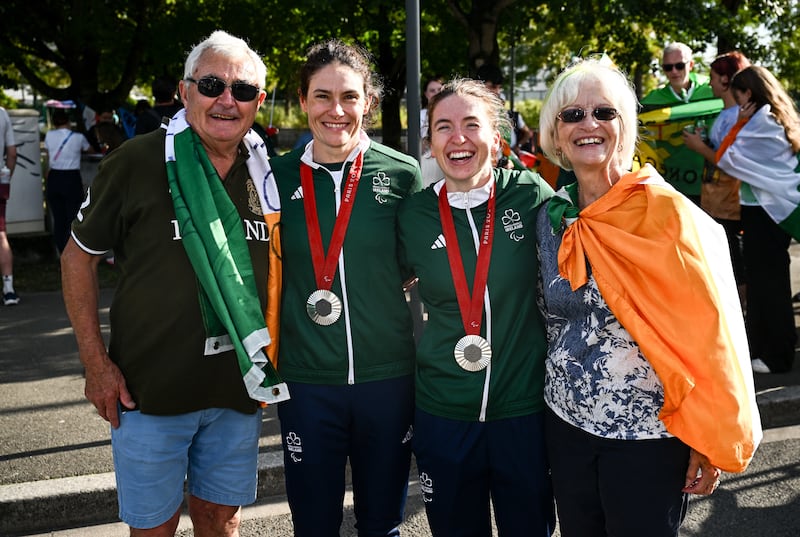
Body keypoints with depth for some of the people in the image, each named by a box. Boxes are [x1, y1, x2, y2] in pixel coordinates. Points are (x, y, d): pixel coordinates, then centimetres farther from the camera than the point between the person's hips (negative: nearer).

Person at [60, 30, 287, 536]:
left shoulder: (270, 172, 0)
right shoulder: (137, 161, -10)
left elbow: (287, 267, 13)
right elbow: (79, 256, -2)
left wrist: (271, 365, 7)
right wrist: (96, 361, -8)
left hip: (238, 392, 3)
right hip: (148, 392, -3)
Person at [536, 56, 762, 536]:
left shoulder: (666, 212, -13)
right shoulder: (551, 218, 2)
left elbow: (709, 331, -13)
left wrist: (710, 438, -12)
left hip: (649, 434, -5)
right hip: (567, 426, 5)